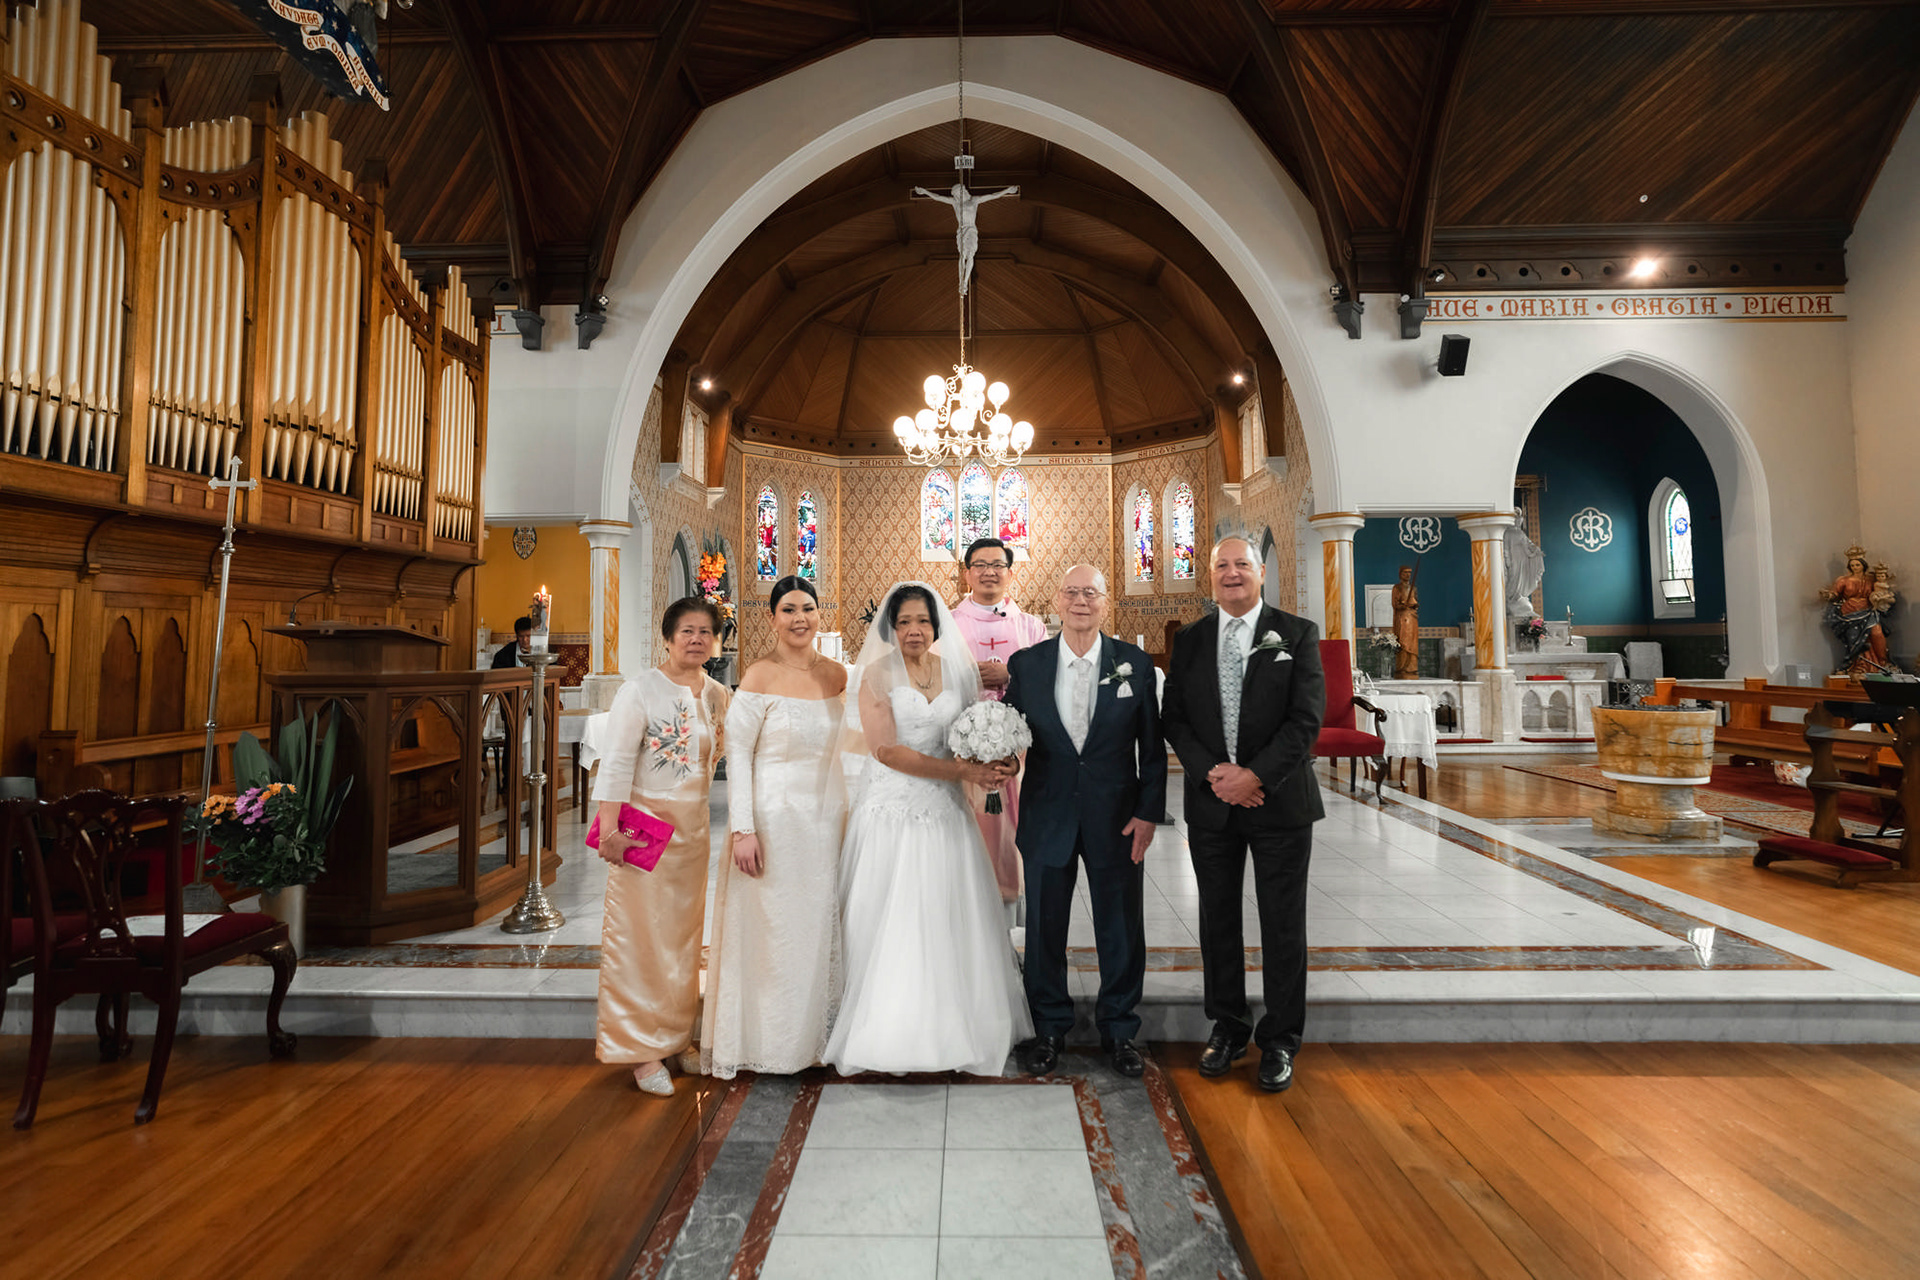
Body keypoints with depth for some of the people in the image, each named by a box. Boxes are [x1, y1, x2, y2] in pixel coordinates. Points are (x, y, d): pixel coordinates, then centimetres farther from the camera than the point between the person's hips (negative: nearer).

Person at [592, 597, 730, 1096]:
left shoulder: (718, 694, 6)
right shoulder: (641, 689, -11)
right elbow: (615, 762, -14)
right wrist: (610, 829, -18)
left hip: (693, 826, 6)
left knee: (684, 934, 14)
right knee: (643, 933, 0)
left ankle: (676, 1038, 29)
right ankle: (643, 1051, 12)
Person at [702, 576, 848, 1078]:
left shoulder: (837, 675, 5)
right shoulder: (760, 677, -10)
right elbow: (737, 754, -10)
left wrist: (847, 815, 10)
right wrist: (743, 830, -15)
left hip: (825, 821, 5)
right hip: (773, 820, -5)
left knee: (818, 929, 14)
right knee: (772, 929, 5)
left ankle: (810, 1037, 31)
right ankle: (765, 1043, 25)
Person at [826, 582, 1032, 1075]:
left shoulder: (958, 671, 8)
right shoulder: (877, 675, -4)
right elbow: (885, 749, -13)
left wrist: (990, 765, -11)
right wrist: (959, 771, -17)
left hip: (944, 812, 4)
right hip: (891, 810, -3)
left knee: (948, 920, 7)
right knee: (890, 922, 2)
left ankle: (952, 1027, 21)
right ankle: (889, 1030, 15)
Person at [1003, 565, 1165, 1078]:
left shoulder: (1135, 664, -2)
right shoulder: (1026, 664, -2)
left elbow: (1152, 748, 0)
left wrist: (1148, 812, -5)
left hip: (1116, 817, 0)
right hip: (1048, 814, 1)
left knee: (1121, 927, 13)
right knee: (1044, 925, 13)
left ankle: (1119, 1027, 35)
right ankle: (1049, 1027, 34)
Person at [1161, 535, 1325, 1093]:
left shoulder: (1297, 634, -1)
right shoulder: (1189, 640, 6)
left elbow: (1307, 718, -9)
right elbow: (1173, 718, 3)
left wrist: (1256, 775, -18)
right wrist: (1212, 773, -12)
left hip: (1281, 802, -2)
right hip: (1210, 803, 3)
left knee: (1283, 925, 7)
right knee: (1218, 921, 12)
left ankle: (1280, 1039, 24)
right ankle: (1228, 1026, 30)